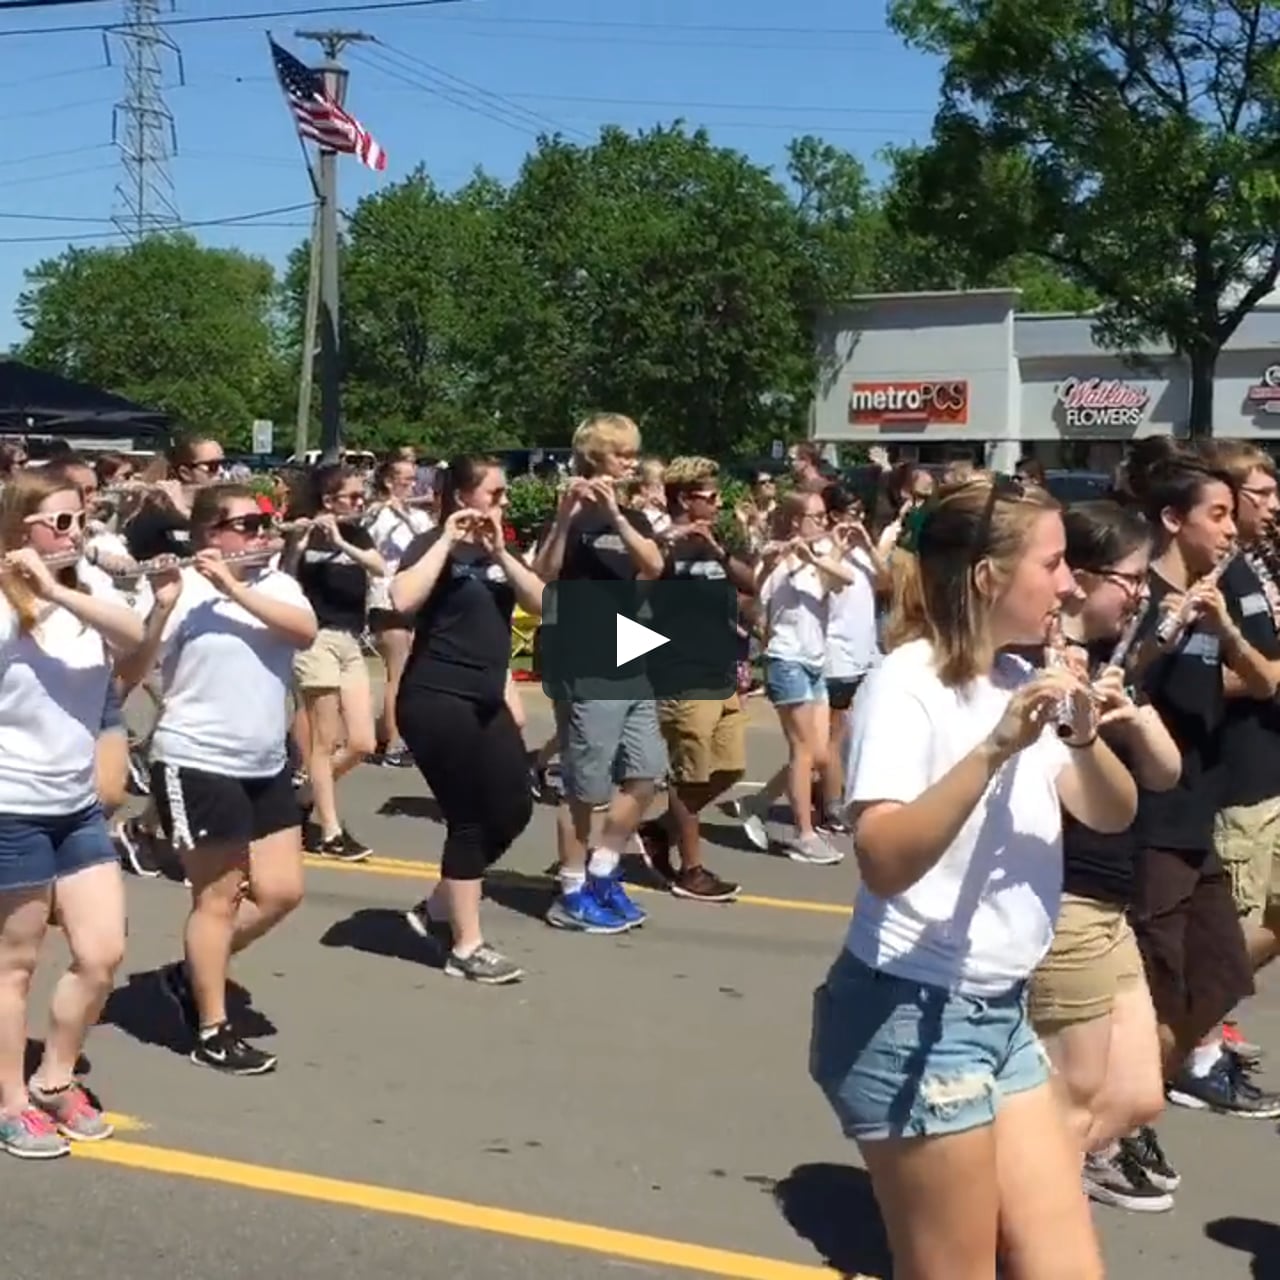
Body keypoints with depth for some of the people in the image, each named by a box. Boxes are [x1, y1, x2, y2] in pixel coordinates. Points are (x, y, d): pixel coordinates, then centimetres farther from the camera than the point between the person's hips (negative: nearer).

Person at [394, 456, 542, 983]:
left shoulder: (496, 550, 14)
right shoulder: (433, 545, -8)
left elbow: (540, 602, 2)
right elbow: (402, 600, -27)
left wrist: (500, 551, -9)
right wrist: (447, 542, -21)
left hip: (485, 703, 8)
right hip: (435, 702, -8)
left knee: (513, 810, 8)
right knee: (469, 821, -4)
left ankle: (438, 908, 24)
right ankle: (466, 946, 8)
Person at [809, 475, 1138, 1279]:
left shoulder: (1021, 680, 7)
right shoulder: (908, 683, -17)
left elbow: (1113, 816, 5)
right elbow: (885, 864, -28)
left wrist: (1084, 737, -14)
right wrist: (996, 748, -37)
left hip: (1001, 1013, 8)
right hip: (912, 1018, -8)